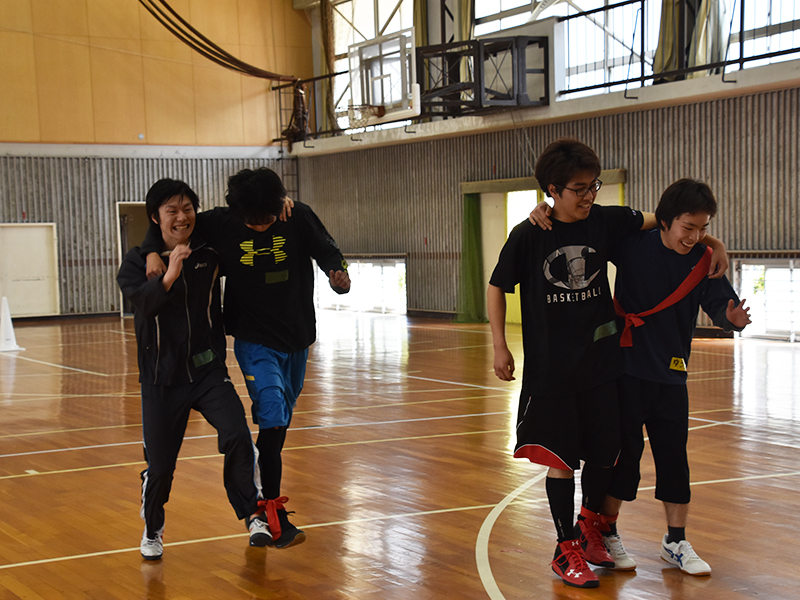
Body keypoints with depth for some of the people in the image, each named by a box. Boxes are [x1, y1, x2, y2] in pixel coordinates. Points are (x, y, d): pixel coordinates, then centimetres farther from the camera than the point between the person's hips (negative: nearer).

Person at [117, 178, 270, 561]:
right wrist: (170, 275, -40)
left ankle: (252, 514, -3)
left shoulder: (210, 251, -1)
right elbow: (142, 301, -24)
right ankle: (152, 530, 30)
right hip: (162, 378, -1)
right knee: (160, 465, 3)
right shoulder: (138, 261, -5)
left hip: (208, 369, 1)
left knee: (237, 437, -22)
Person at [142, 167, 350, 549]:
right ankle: (272, 513, -12)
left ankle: (261, 497, 32)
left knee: (281, 424, 14)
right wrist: (153, 252, -22)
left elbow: (328, 252, -3)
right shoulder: (222, 224, -11)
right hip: (255, 342, -3)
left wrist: (339, 274, -25)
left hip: (296, 340, 3)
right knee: (273, 420, -17)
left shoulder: (298, 218, -9)